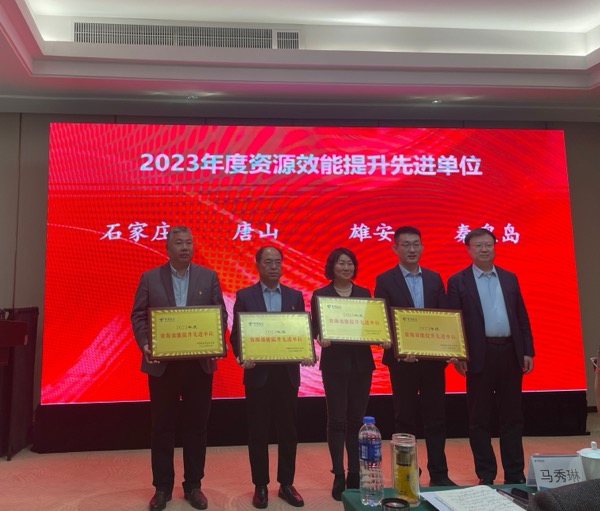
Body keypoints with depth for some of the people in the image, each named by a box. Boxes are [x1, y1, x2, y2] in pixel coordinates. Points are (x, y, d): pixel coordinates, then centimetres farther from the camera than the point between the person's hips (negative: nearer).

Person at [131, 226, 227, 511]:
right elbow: (138, 315, 1)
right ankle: (162, 487, 25)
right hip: (162, 364, 0)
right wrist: (144, 344, -15)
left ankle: (193, 485, 25)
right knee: (162, 426, 10)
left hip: (199, 363, 1)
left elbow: (221, 313, 3)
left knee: (196, 425, 9)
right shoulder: (150, 278, 2)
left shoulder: (209, 276, 3)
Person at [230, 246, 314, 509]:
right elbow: (236, 334, 0)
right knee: (258, 432, 7)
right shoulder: (244, 296, 1)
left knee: (288, 430, 9)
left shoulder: (295, 296, 7)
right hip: (258, 373, -2)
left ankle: (286, 484, 24)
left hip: (287, 372, 2)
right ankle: (260, 486, 22)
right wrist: (243, 357, -18)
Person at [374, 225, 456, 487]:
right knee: (405, 419, 8)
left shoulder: (434, 278, 9)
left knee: (436, 417, 8)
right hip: (402, 359, -3)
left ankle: (439, 475, 19)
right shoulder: (385, 280, -3)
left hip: (433, 357, 3)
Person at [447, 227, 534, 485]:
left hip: (510, 353, 4)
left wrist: (528, 351, 5)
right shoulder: (458, 281, -1)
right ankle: (486, 475, 17)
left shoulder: (510, 278, 11)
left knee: (512, 416, 10)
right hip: (479, 355, -3)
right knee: (479, 418, 5)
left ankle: (515, 474, 21)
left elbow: (522, 317, 11)